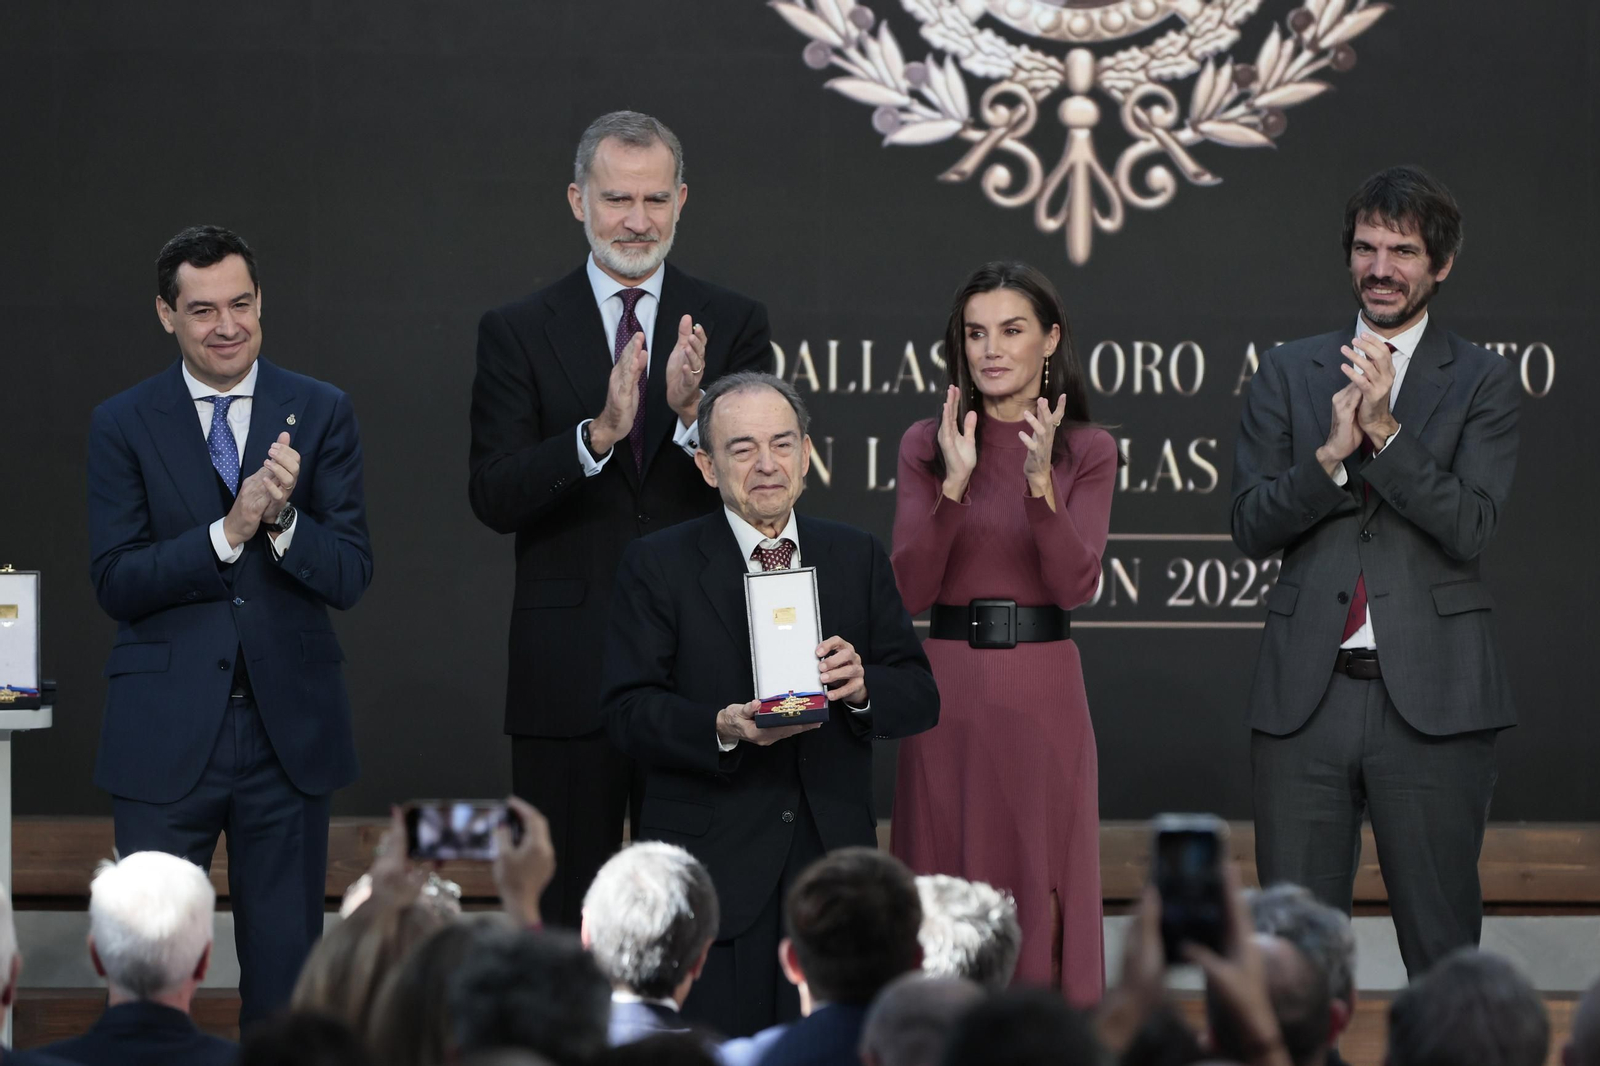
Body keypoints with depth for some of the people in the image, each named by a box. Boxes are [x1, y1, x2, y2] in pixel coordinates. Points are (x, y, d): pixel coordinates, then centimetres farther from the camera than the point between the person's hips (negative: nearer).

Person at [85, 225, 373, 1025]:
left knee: (285, 962, 9)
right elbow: (115, 584, -7)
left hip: (289, 726, 1)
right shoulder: (122, 425, 1)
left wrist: (282, 520, -20)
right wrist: (226, 532, -19)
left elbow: (350, 577, -2)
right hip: (166, 736, -1)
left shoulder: (320, 414, 3)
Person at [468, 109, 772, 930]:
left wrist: (693, 411, -22)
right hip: (568, 670, 0)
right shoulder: (517, 333, 3)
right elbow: (493, 498, -7)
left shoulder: (733, 325, 6)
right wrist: (599, 433, -23)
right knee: (563, 914, 5)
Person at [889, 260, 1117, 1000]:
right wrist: (954, 484, -17)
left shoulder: (1087, 453, 4)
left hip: (1042, 689, -1)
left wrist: (1041, 484, -21)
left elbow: (1075, 586, -8)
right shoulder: (925, 446, 5)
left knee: (1042, 896, 0)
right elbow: (909, 591, -5)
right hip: (948, 683, 1)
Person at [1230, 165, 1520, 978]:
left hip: (1432, 696, -2)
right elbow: (1251, 527, 4)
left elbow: (1470, 528, -7)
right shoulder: (1287, 375, 12)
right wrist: (1332, 452, -12)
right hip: (1305, 694, 2)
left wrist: (1385, 431, -16)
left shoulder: (1481, 383, 5)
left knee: (1442, 948, 1)